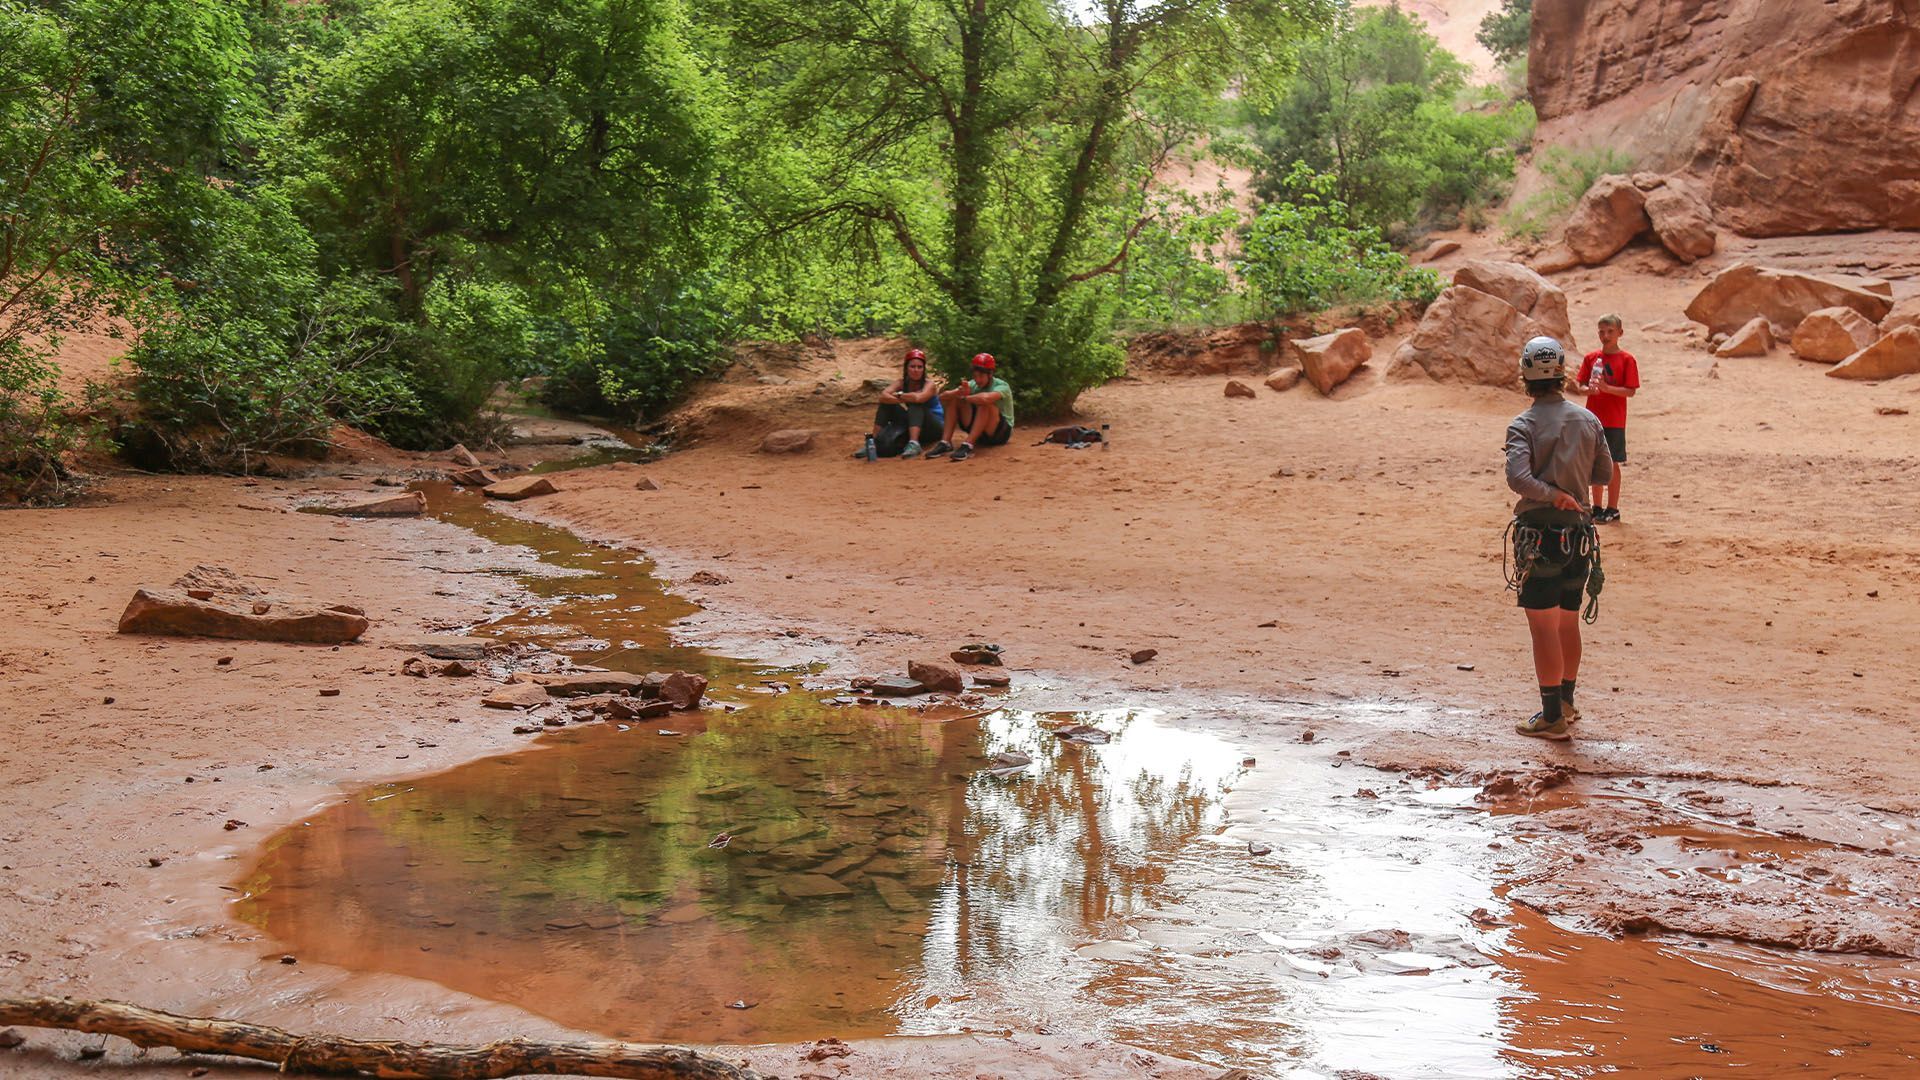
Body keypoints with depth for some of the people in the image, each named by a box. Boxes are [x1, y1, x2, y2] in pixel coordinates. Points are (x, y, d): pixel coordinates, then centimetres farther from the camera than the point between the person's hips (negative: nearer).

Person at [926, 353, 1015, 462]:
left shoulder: (1002, 386, -17)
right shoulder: (972, 384, -2)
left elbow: (985, 398, -42)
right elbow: (942, 397, -12)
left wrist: (965, 398, -25)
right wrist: (959, 393, -33)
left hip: (1002, 432, -5)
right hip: (980, 433, 5)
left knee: (985, 404, -33)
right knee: (954, 399, -10)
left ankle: (967, 445, -40)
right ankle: (945, 442, -21)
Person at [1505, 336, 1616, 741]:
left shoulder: (1523, 425, -11)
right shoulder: (1589, 421, 3)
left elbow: (1518, 477, -25)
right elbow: (1604, 474, 12)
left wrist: (1554, 494, -13)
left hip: (1539, 534, -5)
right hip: (1579, 534, 5)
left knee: (1544, 627, 0)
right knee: (1568, 621, 19)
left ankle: (1552, 717, 2)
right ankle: (1566, 702, 32)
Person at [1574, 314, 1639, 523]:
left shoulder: (1627, 360, -5)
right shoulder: (1591, 358, 6)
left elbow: (1630, 391, -9)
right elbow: (1581, 386, 7)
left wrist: (1606, 388, -22)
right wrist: (1589, 389, -16)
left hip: (1614, 421, -4)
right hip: (1593, 418, 4)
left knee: (1612, 464, 1)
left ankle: (1612, 509, 9)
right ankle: (1597, 507, 18)